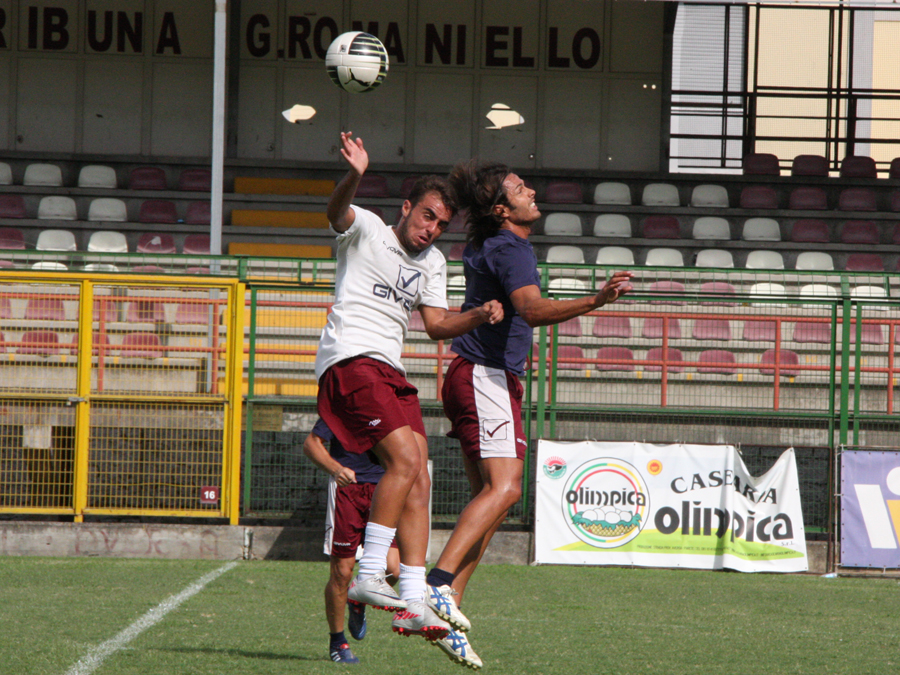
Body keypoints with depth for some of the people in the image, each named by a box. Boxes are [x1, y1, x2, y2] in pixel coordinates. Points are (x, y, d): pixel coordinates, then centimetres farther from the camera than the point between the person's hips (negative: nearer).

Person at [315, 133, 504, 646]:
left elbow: (437, 324, 14)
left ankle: (412, 603, -4)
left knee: (418, 485, -1)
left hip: (391, 372, 8)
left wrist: (480, 316, -5)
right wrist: (354, 177, -43)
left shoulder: (434, 263, 21)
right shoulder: (366, 229, 1)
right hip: (350, 358, -8)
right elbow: (337, 212, -21)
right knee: (406, 458, -22)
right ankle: (369, 576, -20)